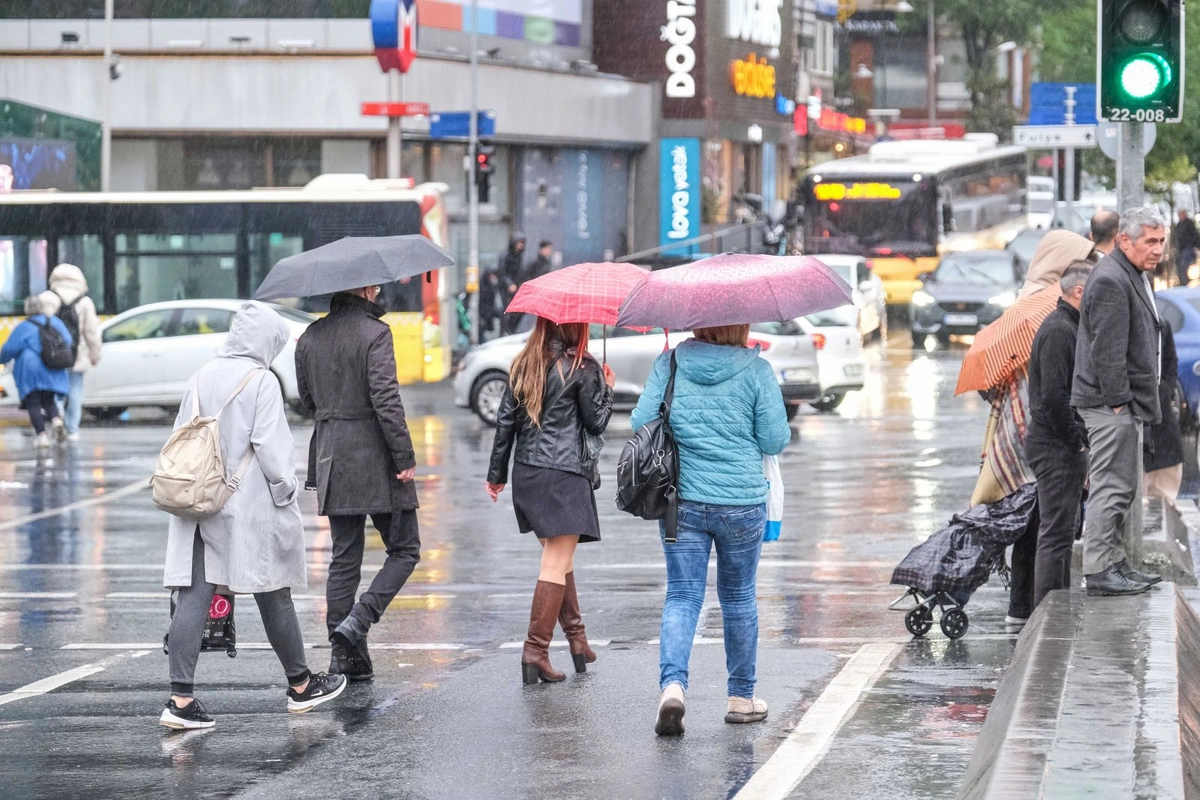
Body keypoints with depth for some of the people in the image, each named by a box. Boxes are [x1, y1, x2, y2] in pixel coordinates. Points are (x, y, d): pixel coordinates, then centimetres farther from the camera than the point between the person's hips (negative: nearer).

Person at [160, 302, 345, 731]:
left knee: (193, 597, -1)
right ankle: (300, 686, 25)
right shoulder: (261, 381, -10)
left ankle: (181, 700, -8)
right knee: (274, 597, 10)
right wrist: (287, 494, -4)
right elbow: (271, 448, -15)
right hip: (250, 507, -5)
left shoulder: (203, 377, 7)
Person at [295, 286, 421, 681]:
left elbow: (307, 400, 15)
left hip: (331, 458, 6)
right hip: (375, 458, -6)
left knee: (344, 559, 10)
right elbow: (386, 401, -18)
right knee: (404, 549, 6)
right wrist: (405, 458, -14)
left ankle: (346, 656, 8)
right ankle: (357, 622, -12)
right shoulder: (374, 333, -13)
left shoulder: (310, 337, 7)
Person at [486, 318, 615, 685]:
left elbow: (506, 418, 9)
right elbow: (596, 422, -2)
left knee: (560, 558, 19)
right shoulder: (581, 367, -8)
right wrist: (607, 389, 15)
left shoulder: (525, 364, 8)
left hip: (526, 473, 6)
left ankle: (576, 638, 25)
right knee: (557, 563, -6)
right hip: (566, 474, -6)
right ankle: (535, 650, -12)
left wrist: (497, 473, 16)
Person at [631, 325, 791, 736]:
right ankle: (741, 698, 24)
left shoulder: (670, 363, -2)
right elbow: (775, 440, -5)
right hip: (742, 502, -1)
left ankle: (672, 684, -20)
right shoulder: (756, 370, -7)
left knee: (682, 596, 3)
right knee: (739, 598, 14)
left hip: (680, 500, 1)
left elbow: (641, 421, 0)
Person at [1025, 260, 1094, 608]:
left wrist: (1081, 442, 15)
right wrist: (1075, 441, -17)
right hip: (1058, 446, -11)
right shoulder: (1058, 331, -16)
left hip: (1066, 446, 11)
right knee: (1056, 534, -9)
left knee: (1062, 532, 15)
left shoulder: (1068, 328, 18)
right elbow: (1053, 396, -24)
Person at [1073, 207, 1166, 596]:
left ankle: (1116, 563, 23)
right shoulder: (1111, 280, -17)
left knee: (1126, 487, 16)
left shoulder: (1136, 277, 17)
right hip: (1111, 403, -11)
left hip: (1127, 403, 11)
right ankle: (1099, 571, -8)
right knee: (1112, 486, -10)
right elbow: (1107, 350, -21)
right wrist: (1118, 400, -20)